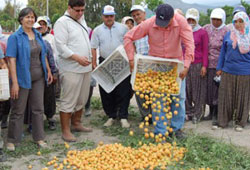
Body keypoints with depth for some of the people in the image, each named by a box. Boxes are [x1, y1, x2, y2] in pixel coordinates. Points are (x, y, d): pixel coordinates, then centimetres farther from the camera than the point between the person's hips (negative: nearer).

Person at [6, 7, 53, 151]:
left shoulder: (38, 35, 9)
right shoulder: (15, 37, -9)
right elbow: (12, 60, -14)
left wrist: (49, 71, 11)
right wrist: (15, 83, -20)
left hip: (38, 78, 5)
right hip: (23, 78, -5)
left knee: (38, 108, 11)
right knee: (18, 110, 4)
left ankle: (39, 137, 24)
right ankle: (12, 140, 18)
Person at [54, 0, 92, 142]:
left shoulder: (81, 20, 15)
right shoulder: (62, 22, -9)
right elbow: (61, 46, -16)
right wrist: (77, 58, -24)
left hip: (85, 67, 8)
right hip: (71, 70, -8)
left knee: (82, 99, 16)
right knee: (68, 101, -3)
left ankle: (76, 124, 32)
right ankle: (66, 131, 7)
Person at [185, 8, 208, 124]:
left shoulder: (202, 33, -1)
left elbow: (205, 50, -2)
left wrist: (204, 66, -7)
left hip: (198, 65, -4)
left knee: (198, 90, 2)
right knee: (186, 89, 6)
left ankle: (197, 114, 12)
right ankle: (188, 112, 19)